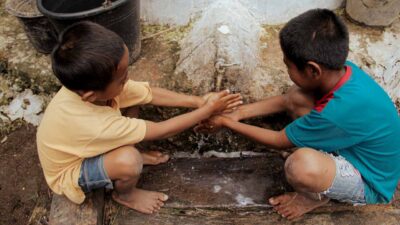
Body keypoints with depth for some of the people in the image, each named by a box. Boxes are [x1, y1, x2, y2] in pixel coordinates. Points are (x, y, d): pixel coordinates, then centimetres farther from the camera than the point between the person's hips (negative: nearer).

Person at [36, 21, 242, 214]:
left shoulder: (89, 85, -26)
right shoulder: (96, 126, -44)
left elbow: (151, 94, -15)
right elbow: (160, 131, -32)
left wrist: (198, 101, -20)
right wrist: (207, 110, -24)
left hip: (84, 148, 7)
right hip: (68, 174, -6)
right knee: (128, 161, -34)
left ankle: (129, 155, 12)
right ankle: (124, 195, 3)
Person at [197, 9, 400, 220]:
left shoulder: (339, 111, -38)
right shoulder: (341, 69, -15)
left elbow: (279, 141, -21)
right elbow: (285, 100, 1)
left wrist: (226, 122, -12)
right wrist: (239, 112, -4)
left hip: (369, 183, -7)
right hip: (354, 148, 7)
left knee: (301, 163, -39)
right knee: (296, 96, -5)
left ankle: (316, 196, -1)